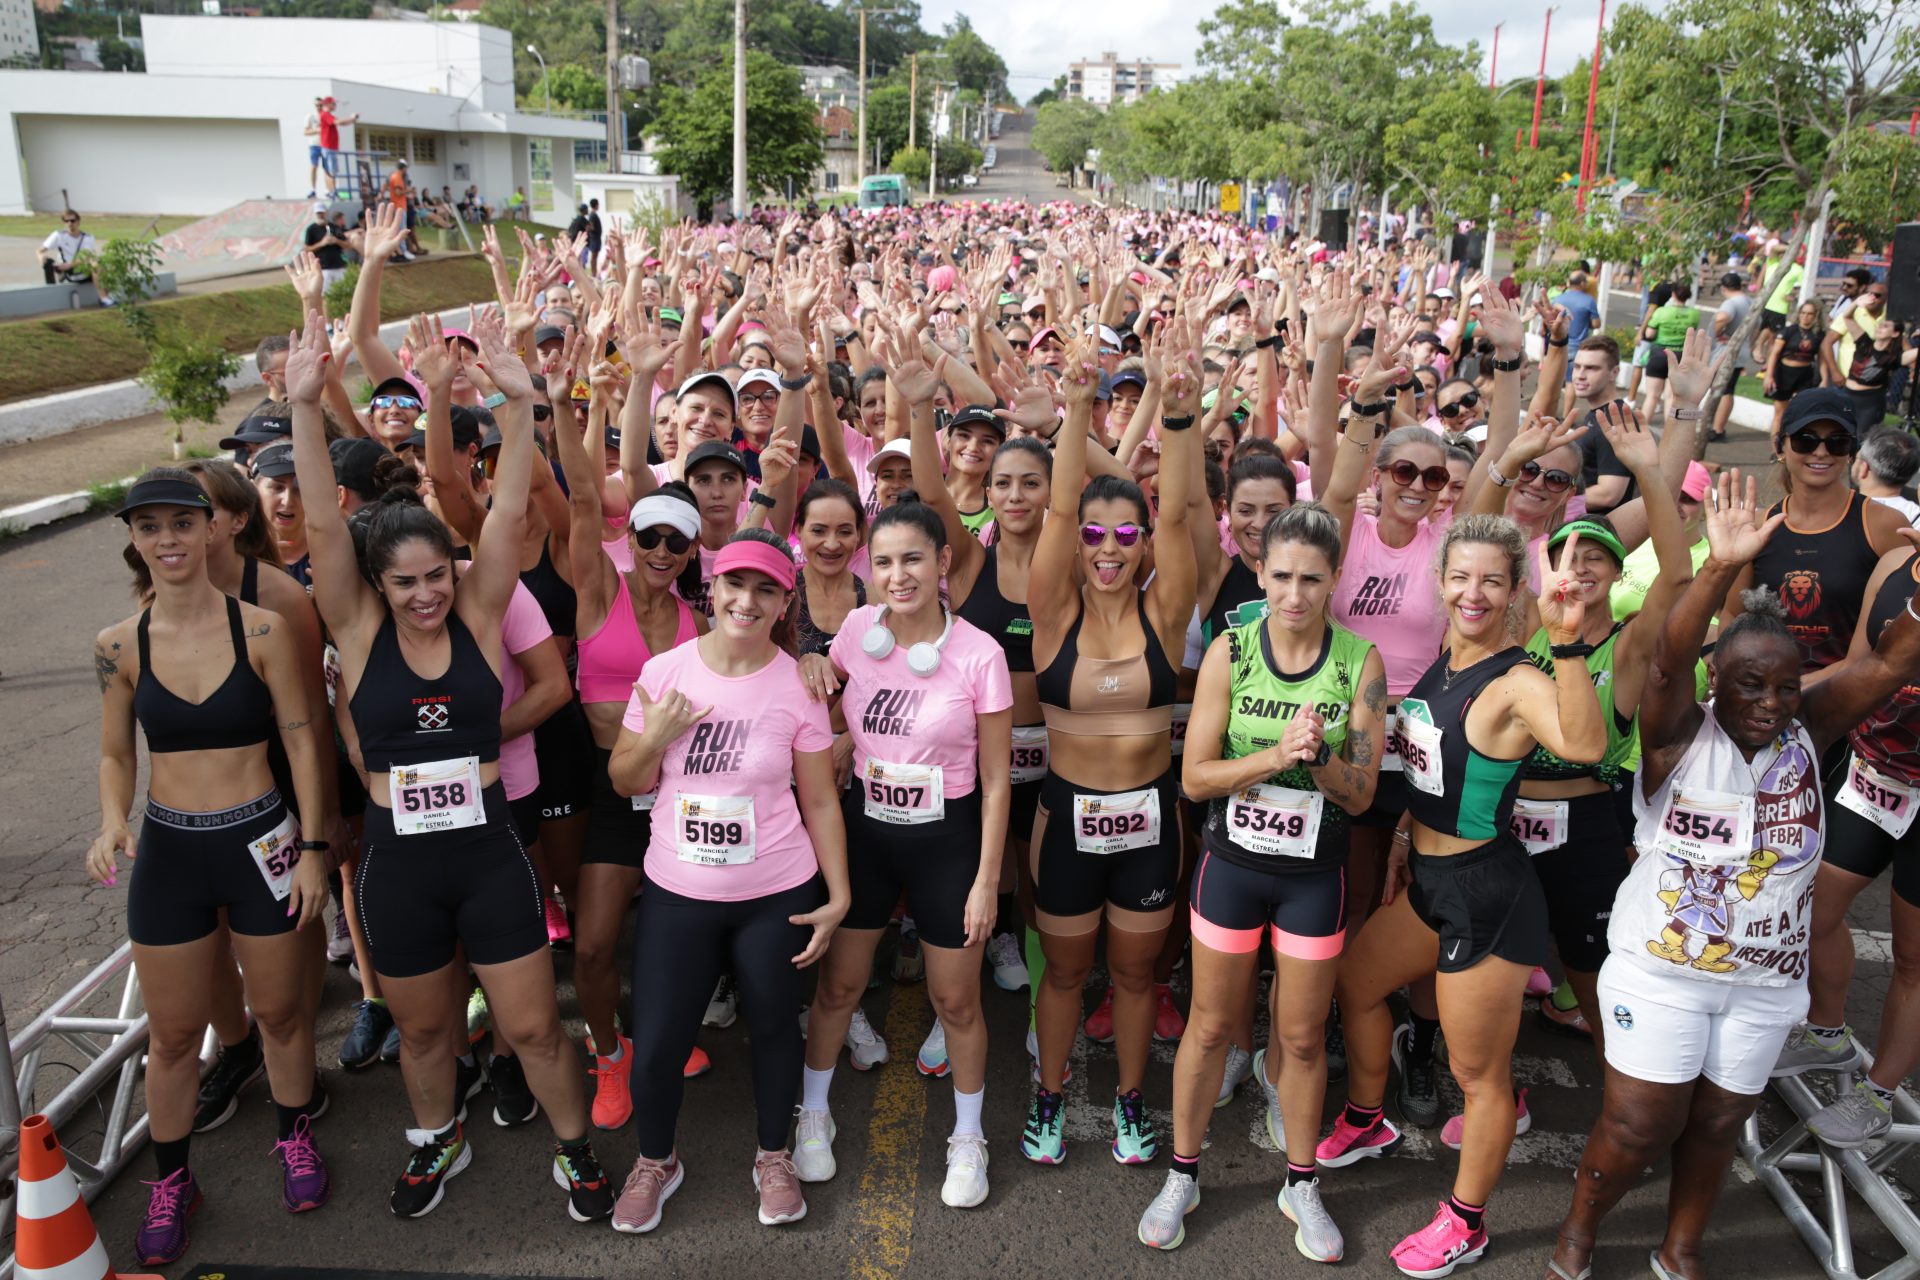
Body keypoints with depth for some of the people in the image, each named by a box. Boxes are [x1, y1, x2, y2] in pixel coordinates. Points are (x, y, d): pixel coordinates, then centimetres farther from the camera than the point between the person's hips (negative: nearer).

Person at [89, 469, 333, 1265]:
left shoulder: (261, 630, -10)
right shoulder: (119, 646, -3)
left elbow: (300, 742, -5)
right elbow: (116, 756, 8)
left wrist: (311, 848, -6)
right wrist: (111, 821, -12)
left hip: (261, 843, -2)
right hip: (169, 851, 2)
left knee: (280, 1011, 14)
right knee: (172, 1033, 13)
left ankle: (296, 1139, 39)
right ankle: (170, 1181, 35)